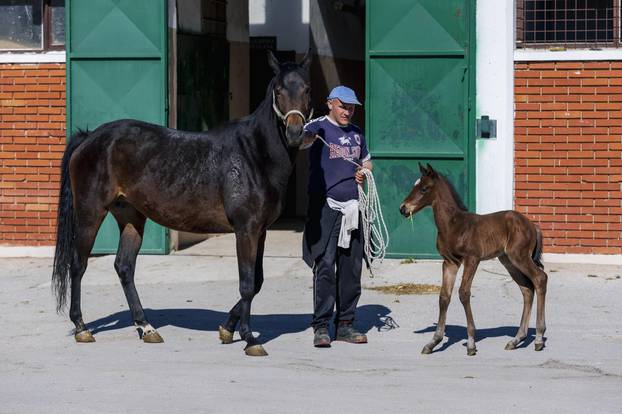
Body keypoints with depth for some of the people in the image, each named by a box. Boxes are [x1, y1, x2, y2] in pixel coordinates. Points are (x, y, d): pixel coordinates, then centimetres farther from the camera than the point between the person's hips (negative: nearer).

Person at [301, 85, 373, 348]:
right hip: (325, 205, -6)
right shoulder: (319, 127, -4)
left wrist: (365, 174, 6)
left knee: (351, 267, 8)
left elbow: (367, 161, 29)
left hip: (351, 206, 6)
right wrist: (306, 139, -50)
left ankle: (345, 324, 17)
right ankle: (321, 327, -7)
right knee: (325, 266, -10)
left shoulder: (356, 133, 16)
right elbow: (302, 141, -26)